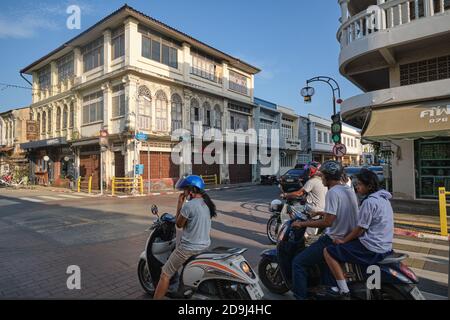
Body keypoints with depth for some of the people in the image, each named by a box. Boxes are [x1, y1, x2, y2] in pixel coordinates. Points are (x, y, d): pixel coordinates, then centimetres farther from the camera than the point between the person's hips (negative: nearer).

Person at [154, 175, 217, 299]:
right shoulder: (207, 203, 2)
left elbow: (179, 224, -7)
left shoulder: (189, 205, -22)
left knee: (165, 274, 6)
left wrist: (180, 203, -5)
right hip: (205, 245, 9)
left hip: (189, 248, -9)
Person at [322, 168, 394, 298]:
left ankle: (344, 290, -6)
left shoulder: (369, 202, -19)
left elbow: (360, 229, -16)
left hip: (372, 249, -10)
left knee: (328, 252, -8)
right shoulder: (383, 198, 11)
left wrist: (343, 241, -3)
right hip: (385, 247, 10)